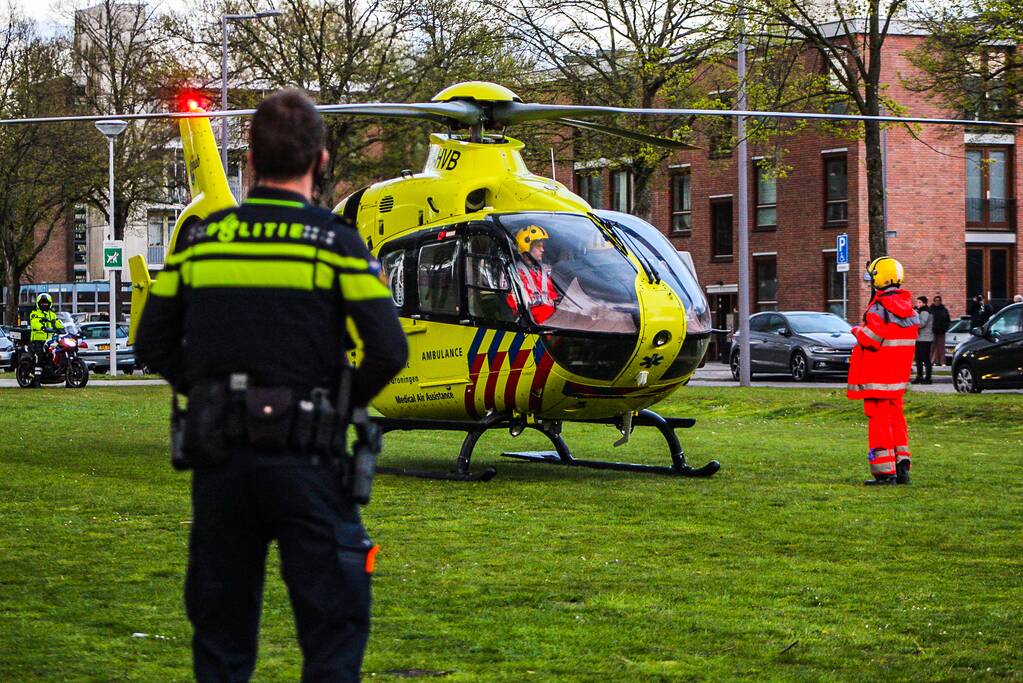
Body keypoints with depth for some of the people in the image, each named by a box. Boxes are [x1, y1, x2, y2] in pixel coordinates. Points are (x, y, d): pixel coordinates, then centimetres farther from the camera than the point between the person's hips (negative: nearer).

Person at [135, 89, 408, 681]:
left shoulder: (201, 238, 6)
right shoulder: (336, 242, -5)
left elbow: (154, 344, 9)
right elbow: (389, 351, -11)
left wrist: (212, 392, 14)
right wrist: (343, 403, 5)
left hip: (217, 454, 4)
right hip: (303, 455, -4)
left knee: (221, 618, 13)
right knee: (333, 619, 2)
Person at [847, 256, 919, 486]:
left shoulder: (879, 309, -18)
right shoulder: (908, 308, 9)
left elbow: (871, 339, -22)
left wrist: (858, 330, -2)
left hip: (877, 377, -8)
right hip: (898, 373, 8)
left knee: (879, 421, -3)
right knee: (895, 417, 16)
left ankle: (884, 471, -4)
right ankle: (901, 465, 16)